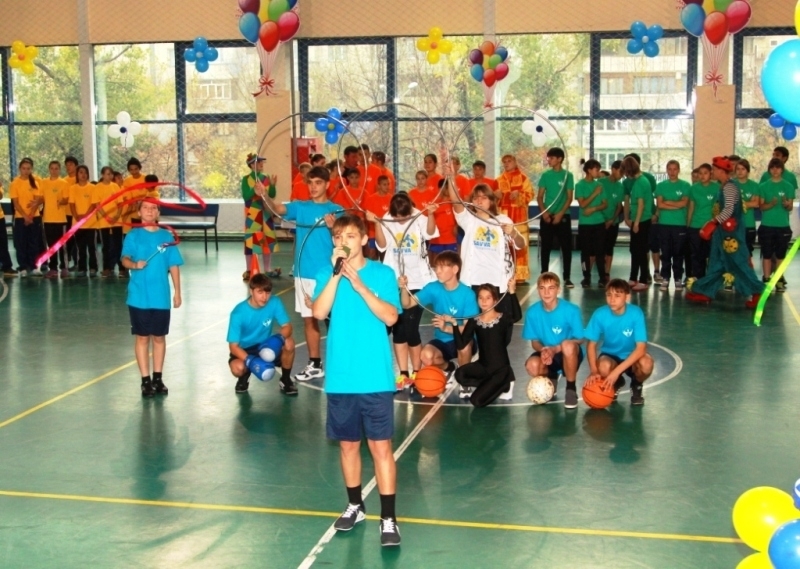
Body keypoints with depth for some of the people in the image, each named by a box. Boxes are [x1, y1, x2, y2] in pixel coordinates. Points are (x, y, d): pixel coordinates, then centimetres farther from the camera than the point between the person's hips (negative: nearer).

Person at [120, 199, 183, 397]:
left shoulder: (166, 236, 4)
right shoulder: (133, 235, 0)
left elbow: (174, 266, 5)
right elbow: (125, 259, -10)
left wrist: (177, 292, 4)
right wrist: (134, 264, -33)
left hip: (161, 297, 2)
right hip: (139, 297, -2)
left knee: (159, 337, 10)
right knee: (142, 338, 4)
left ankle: (158, 378, 21)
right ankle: (146, 380, 11)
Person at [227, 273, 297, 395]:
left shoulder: (275, 303, -16)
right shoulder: (239, 313, -24)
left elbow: (287, 326, -14)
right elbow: (233, 345, -22)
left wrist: (279, 338, -38)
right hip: (244, 350, -2)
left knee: (289, 343, -28)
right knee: (238, 368, -34)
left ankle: (286, 380, -2)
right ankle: (244, 377, 7)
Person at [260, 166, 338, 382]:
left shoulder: (336, 211, -1)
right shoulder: (300, 207, 6)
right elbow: (278, 209, -13)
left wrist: (333, 228, -27)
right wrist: (264, 196, -33)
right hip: (304, 273, 4)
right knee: (309, 319, 10)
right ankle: (315, 365, 20)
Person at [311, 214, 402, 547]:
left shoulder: (383, 273, 0)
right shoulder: (327, 273, 4)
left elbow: (390, 317, -12)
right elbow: (319, 313, -11)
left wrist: (359, 284, -19)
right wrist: (336, 274, -19)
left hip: (376, 378, -2)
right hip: (340, 378, 2)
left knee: (381, 446, -2)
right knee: (348, 444, 14)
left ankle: (388, 518, 5)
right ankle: (355, 506, 31)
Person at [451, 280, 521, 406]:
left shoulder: (502, 319, -8)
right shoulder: (474, 321, 2)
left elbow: (517, 316, -33)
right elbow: (460, 345, -5)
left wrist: (512, 292, -42)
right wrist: (454, 324, -17)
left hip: (500, 369, -4)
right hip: (483, 366, 4)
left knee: (477, 400, -19)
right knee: (460, 374, -29)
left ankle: (504, 385, 11)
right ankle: (493, 386, 0)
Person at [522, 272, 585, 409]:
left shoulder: (571, 310, -18)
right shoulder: (532, 312, -10)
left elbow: (579, 340, -11)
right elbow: (535, 341, 0)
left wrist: (555, 349, -25)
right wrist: (543, 350, -25)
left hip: (569, 355, -3)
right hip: (546, 353, 3)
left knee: (568, 345, -39)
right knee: (532, 365, -31)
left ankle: (571, 388, -13)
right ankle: (551, 377, 10)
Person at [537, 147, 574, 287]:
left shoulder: (567, 175, 0)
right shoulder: (546, 175, 5)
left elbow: (569, 198, -2)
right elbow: (540, 196, 5)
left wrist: (560, 214, -12)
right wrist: (544, 212, -9)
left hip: (563, 216, -2)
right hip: (547, 216, 2)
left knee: (566, 247, -1)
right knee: (545, 247, 4)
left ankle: (567, 278, 5)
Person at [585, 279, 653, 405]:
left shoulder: (636, 313, -22)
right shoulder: (600, 314, -18)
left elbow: (641, 348, -26)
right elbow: (592, 345, -10)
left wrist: (617, 371, -34)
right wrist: (593, 371, -28)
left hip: (632, 357, -1)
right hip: (610, 356, 1)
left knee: (646, 363, -35)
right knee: (604, 367, -35)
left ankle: (636, 385, 4)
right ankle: (616, 383, 6)